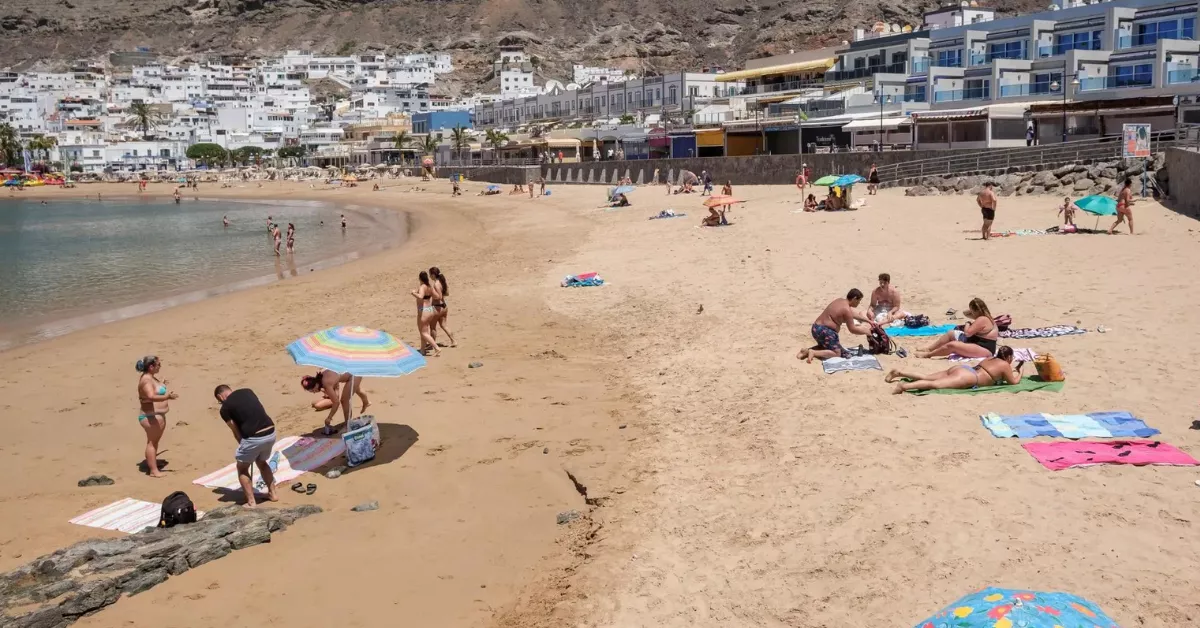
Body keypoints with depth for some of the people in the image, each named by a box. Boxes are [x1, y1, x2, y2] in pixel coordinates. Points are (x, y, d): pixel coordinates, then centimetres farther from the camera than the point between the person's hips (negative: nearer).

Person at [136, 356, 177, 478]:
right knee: (152, 442, -7)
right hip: (151, 416, -11)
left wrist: (162, 386, 40)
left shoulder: (150, 377, 12)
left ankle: (152, 465, 30)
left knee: (154, 441, 19)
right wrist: (167, 397, -47)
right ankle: (153, 470, -4)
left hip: (158, 415, 11)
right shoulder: (146, 380, -21)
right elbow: (151, 396, -37)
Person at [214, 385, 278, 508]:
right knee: (262, 463, 31)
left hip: (253, 438, -6)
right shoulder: (247, 391, 16)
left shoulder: (225, 408, 2)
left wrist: (243, 445, 23)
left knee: (242, 468, 18)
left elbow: (236, 432, 5)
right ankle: (272, 494, 33)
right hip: (271, 433, 6)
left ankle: (251, 502, 14)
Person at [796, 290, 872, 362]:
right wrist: (866, 332, 2)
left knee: (825, 347, 30)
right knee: (837, 353, -1)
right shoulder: (846, 309, -14)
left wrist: (869, 321, 28)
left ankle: (807, 350, 8)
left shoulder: (840, 301, 14)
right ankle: (814, 353, -16)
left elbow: (854, 314, 27)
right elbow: (852, 329, -12)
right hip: (824, 331, -9)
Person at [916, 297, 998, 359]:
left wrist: (967, 324, -5)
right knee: (950, 333, 14)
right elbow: (965, 312, 21)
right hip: (977, 343, 12)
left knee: (952, 345, -27)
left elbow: (967, 333, -26)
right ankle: (928, 349, 14)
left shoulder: (982, 320, -22)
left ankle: (927, 355, -13)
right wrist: (971, 309, 0)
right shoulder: (985, 317, 12)